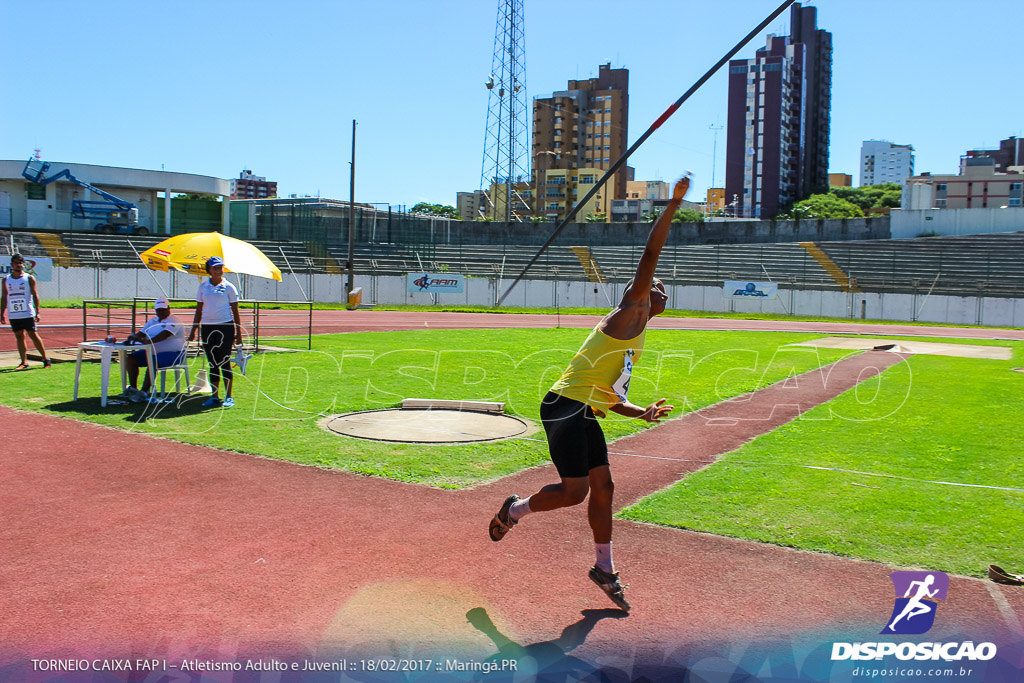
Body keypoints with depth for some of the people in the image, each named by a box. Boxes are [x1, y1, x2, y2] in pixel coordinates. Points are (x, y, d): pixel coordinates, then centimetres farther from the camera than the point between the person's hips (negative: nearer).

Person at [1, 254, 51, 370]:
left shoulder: (29, 278, 1)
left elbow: (35, 295, -1)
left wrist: (37, 312, -8)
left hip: (27, 313, -3)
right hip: (13, 315, 3)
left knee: (33, 335, -4)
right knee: (19, 337, 5)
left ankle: (46, 359, 5)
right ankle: (24, 362, 9)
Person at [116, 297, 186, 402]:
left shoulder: (173, 321, -10)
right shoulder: (152, 321, 18)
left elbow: (164, 335, -28)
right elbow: (141, 333, 12)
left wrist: (149, 341, -43)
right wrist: (133, 337, -13)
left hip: (172, 354, -9)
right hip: (153, 352, 9)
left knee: (152, 363, -34)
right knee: (130, 359, -4)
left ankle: (144, 392, -29)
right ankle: (133, 388, -4)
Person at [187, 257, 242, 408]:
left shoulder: (229, 287, 2)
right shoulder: (203, 287, 10)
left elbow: (235, 311, 3)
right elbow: (198, 311, 14)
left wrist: (238, 332, -1)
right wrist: (193, 330, 10)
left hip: (225, 327, -3)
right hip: (207, 327, 3)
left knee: (224, 362, -3)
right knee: (212, 363, 7)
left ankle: (228, 397, 4)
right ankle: (214, 397, 13)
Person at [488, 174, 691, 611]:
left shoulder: (636, 341, 22)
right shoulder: (629, 314, -3)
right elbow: (650, 256, -12)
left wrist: (642, 412, 6)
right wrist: (674, 203, -10)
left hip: (586, 414, 10)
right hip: (566, 408, -10)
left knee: (602, 487, 11)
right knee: (574, 490, -11)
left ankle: (604, 569, 24)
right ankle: (515, 510, 16)